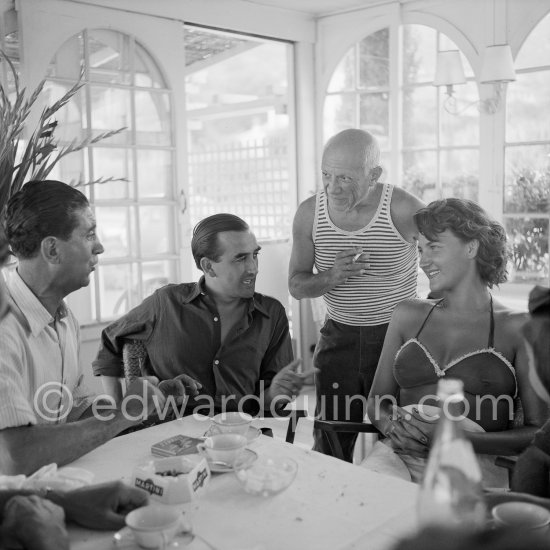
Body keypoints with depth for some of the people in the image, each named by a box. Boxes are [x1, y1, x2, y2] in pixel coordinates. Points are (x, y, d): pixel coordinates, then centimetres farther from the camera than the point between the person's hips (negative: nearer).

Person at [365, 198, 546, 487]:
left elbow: (540, 432, -1)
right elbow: (377, 400, 21)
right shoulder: (408, 316, 17)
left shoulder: (517, 328, 4)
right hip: (398, 454, 3)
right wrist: (391, 425, -3)